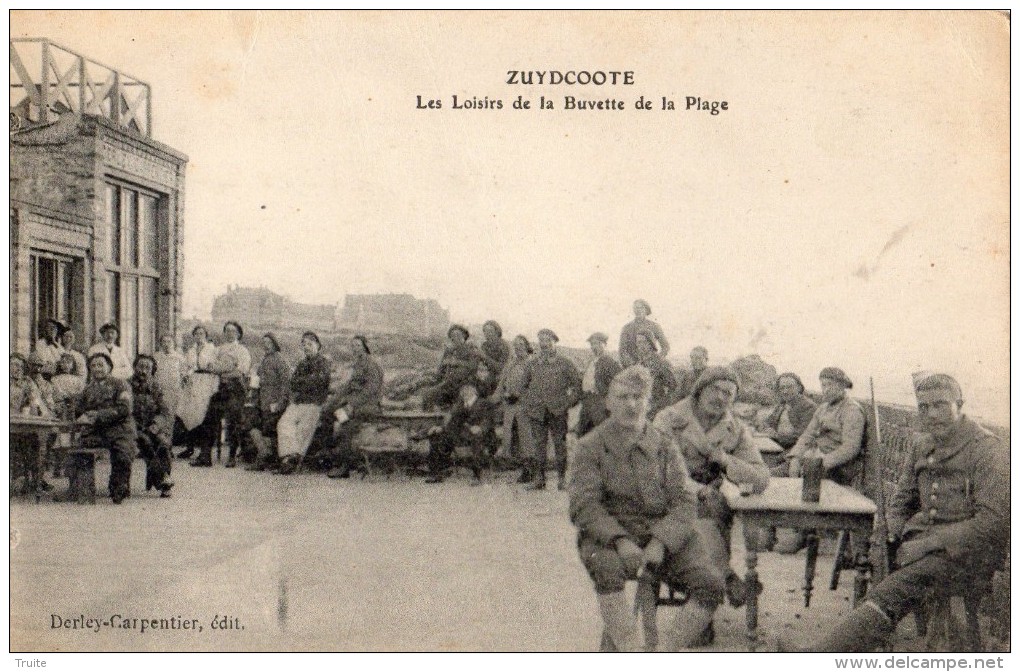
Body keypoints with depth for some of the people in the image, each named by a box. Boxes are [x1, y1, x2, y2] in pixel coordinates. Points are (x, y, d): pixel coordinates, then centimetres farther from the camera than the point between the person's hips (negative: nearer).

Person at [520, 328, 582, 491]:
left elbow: (578, 381, 8)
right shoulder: (531, 364, 9)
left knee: (560, 444, 0)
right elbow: (524, 384, 19)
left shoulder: (564, 363, 2)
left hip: (558, 410, -2)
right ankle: (539, 478, 10)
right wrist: (528, 404, 12)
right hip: (537, 410, 2)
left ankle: (562, 479, 8)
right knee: (539, 444, 4)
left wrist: (570, 400, 3)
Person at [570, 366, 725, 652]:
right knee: (606, 568, -36)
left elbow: (684, 503, 2)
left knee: (711, 586, -18)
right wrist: (620, 540, -23)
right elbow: (583, 506, -7)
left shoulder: (664, 445, 10)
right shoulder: (591, 446, 3)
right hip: (609, 536, -3)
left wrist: (660, 542, -17)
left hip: (665, 536, 3)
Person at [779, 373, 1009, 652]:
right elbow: (901, 499, 22)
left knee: (895, 590, -31)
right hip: (926, 534, 8)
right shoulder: (922, 444, 14)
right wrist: (895, 534, 0)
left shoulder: (989, 449, -9)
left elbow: (993, 522, -17)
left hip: (969, 553, -8)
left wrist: (927, 544, -21)